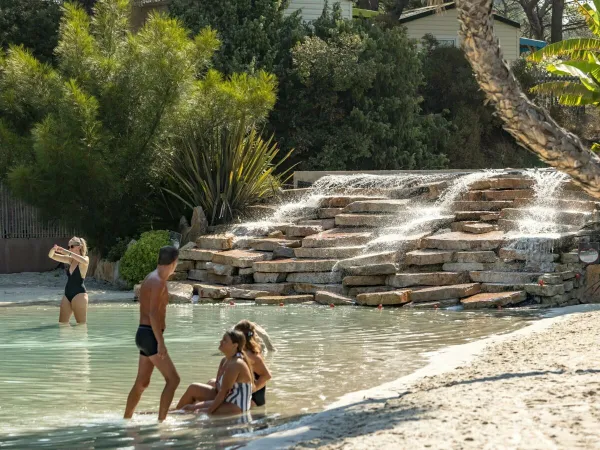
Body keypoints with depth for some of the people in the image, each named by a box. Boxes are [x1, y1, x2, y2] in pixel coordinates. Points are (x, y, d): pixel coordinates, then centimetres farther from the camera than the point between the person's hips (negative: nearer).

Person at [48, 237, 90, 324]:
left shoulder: (85, 259, -5)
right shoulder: (70, 260, 13)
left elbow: (84, 261, -31)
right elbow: (51, 256, 11)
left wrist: (67, 252, -33)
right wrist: (53, 249, -14)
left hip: (79, 294, -7)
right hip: (67, 294, 7)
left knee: (81, 324, -3)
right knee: (62, 324, 5)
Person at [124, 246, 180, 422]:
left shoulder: (150, 278, 16)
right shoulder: (158, 282, -15)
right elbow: (153, 314, -22)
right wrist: (160, 343, -24)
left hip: (144, 334, 10)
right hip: (150, 335, -10)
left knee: (142, 383, 17)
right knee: (173, 379, -10)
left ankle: (126, 419, 24)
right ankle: (161, 420, -13)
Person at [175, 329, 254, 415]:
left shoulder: (235, 365, -23)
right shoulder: (225, 361, 7)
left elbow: (223, 392, -24)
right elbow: (218, 386, 8)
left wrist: (209, 410, -22)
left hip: (236, 407, -10)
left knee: (192, 409, -17)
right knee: (193, 388, 12)